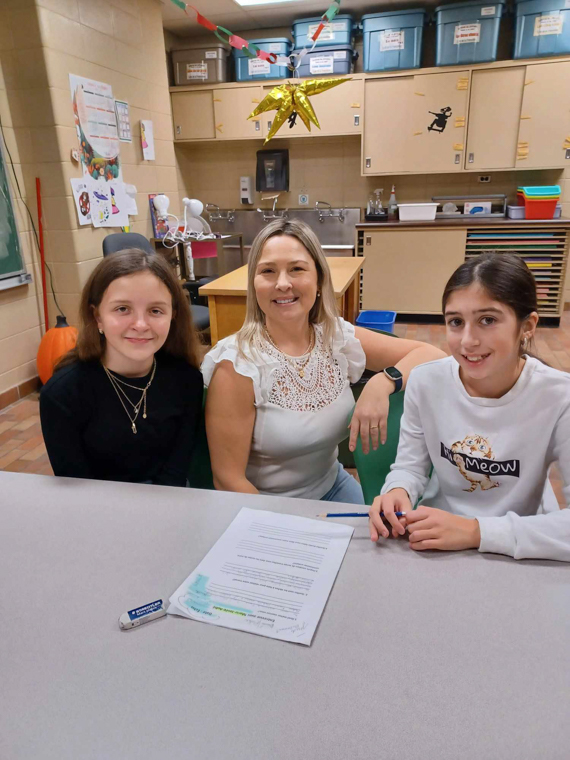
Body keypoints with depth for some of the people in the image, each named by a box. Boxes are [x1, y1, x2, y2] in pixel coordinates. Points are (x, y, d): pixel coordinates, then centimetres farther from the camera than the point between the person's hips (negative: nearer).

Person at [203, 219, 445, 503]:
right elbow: (228, 479, -15)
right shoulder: (237, 365, -19)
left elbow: (433, 354, -4)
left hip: (333, 488, 3)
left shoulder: (338, 337, -7)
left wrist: (384, 383, -22)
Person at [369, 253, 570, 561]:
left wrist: (477, 530, -29)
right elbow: (411, 465, -1)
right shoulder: (425, 382, -9)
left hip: (523, 549, 0)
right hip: (437, 531, 0)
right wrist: (398, 491, -21)